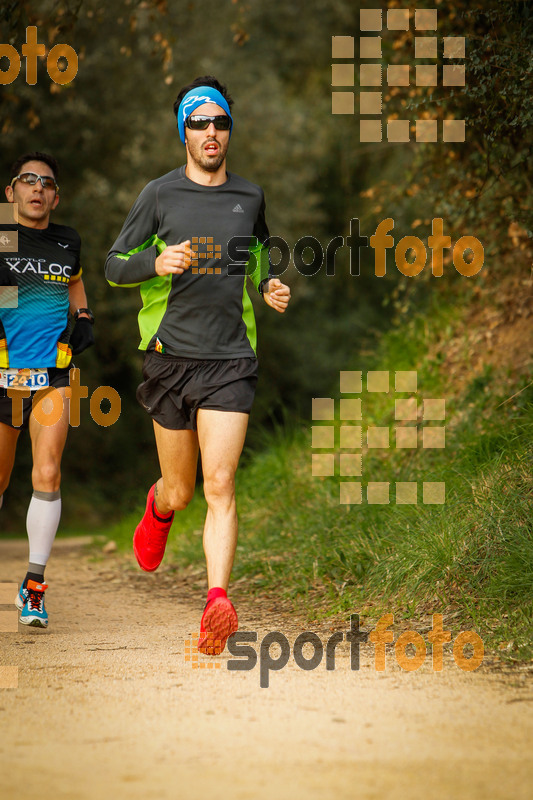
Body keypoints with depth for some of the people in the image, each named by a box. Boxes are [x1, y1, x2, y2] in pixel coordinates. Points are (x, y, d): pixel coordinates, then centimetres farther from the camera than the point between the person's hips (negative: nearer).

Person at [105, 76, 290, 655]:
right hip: (171, 353, 0)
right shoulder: (160, 194, 2)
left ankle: (217, 602, -22)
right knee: (179, 491, 10)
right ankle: (156, 508, 48)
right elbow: (114, 266, 4)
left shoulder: (250, 197, 10)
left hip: (230, 358, 1)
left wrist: (269, 286, 8)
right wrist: (156, 262, -17)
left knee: (220, 486, -14)